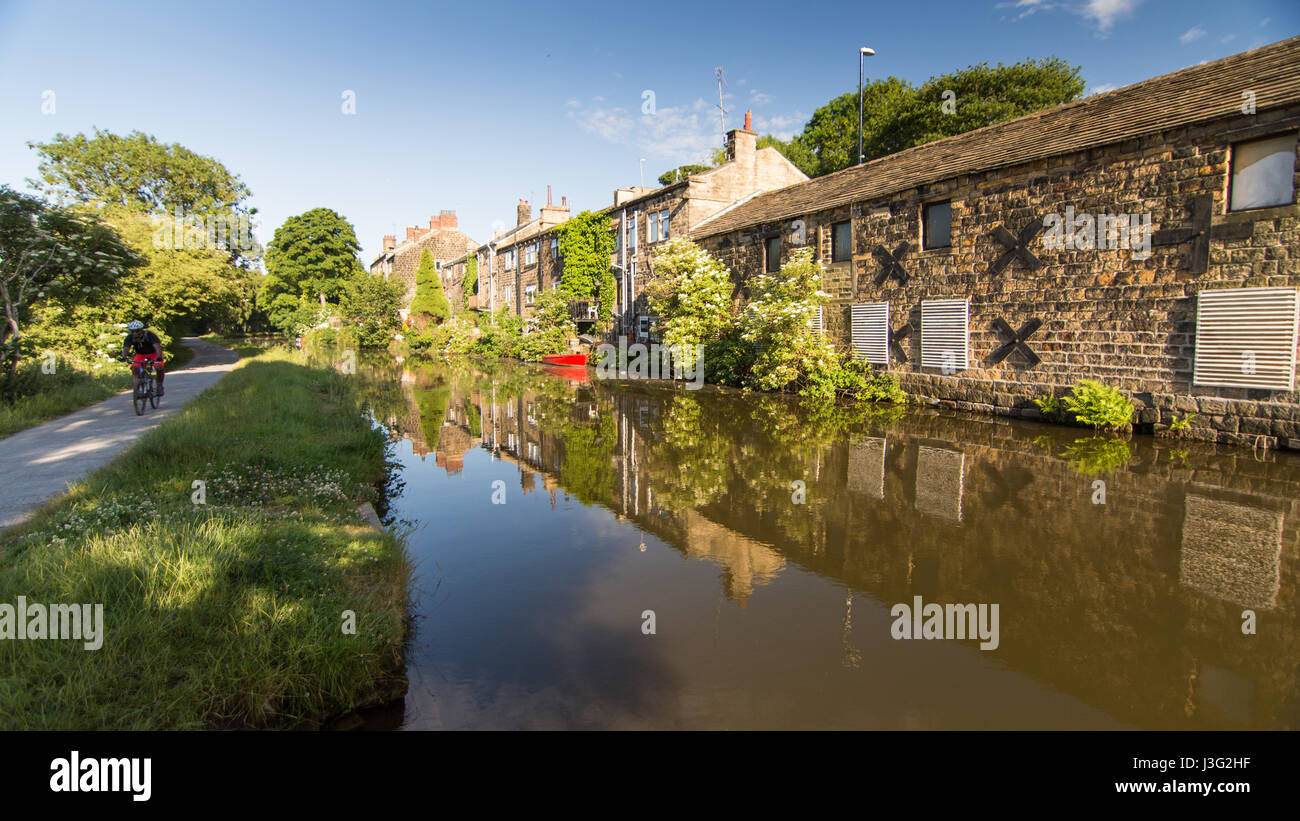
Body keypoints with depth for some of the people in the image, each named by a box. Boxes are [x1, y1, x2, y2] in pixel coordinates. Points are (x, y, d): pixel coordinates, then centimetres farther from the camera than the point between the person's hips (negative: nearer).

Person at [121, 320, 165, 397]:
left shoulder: (149, 335, -27)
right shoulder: (130, 338, -17)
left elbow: (157, 346, -40)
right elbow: (126, 348, -28)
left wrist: (159, 357, -58)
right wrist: (124, 357, -51)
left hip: (153, 353, -3)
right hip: (140, 355, 3)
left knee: (158, 367, -29)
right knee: (135, 368, -23)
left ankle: (160, 386, -8)